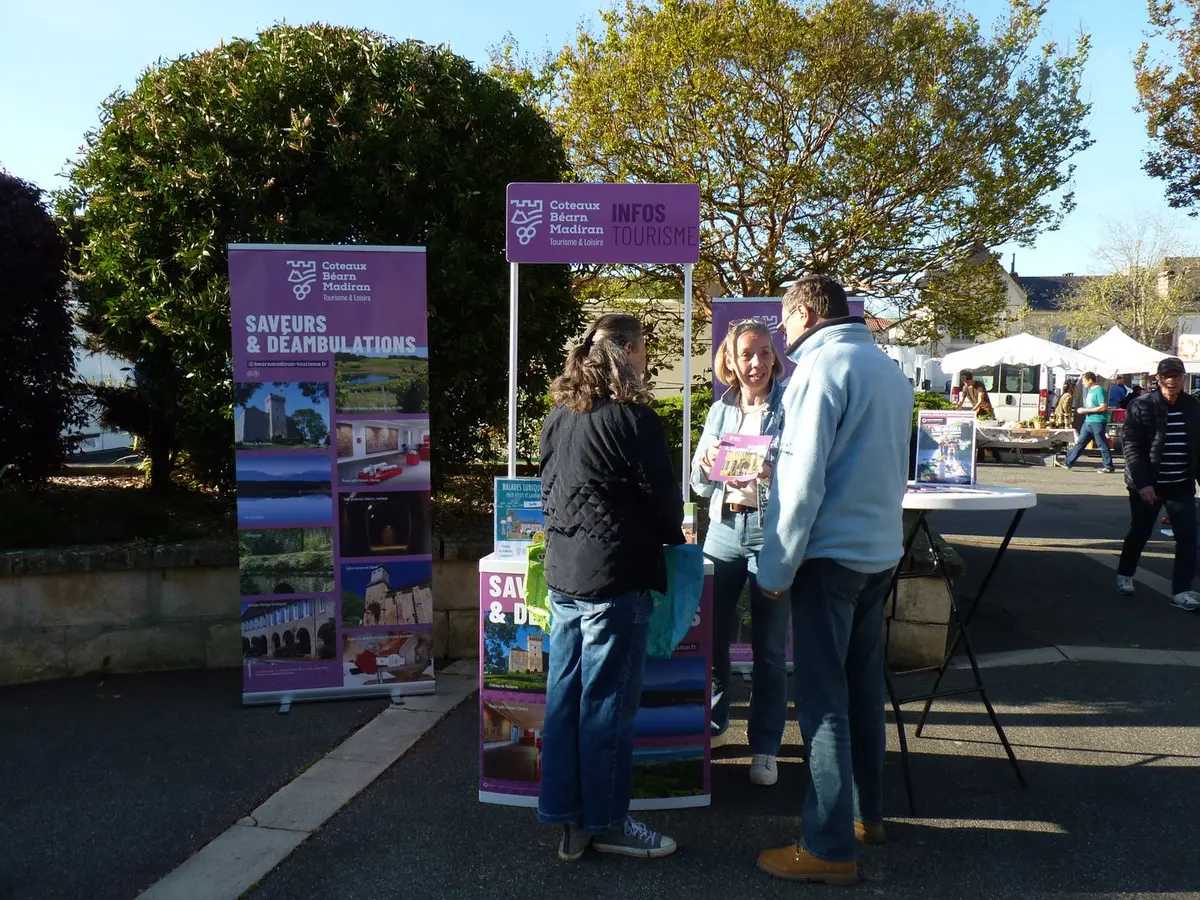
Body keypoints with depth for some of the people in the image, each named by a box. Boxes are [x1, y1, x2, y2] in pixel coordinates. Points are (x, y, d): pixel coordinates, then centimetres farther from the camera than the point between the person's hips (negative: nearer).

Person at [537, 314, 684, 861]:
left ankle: (567, 820, 21)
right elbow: (663, 497, -8)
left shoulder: (557, 415, 10)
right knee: (606, 703, 3)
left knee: (564, 697, 11)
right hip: (615, 574, -7)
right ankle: (606, 822, 16)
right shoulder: (633, 417, -12)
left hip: (562, 572, 7)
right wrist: (671, 536, 12)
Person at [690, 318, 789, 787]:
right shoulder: (720, 410, 10)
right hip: (724, 530, 4)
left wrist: (773, 474, -28)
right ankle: (713, 724, 31)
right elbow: (699, 484, 12)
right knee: (712, 635, 9)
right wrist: (706, 463, -10)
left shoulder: (790, 407, -3)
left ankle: (764, 746, 18)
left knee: (769, 648, 4)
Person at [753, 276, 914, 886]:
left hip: (831, 554, -8)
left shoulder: (823, 366, -13)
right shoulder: (890, 370, 13)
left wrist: (776, 570, -13)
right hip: (881, 552, 8)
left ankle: (829, 848, 6)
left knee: (823, 701, -2)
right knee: (862, 687, 18)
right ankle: (867, 813, 31)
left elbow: (802, 480, -18)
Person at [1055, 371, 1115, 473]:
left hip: (1098, 422, -9)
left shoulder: (1099, 390, -14)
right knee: (1080, 443, 9)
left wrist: (1086, 410, -18)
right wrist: (1084, 409, 9)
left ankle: (1108, 466, 8)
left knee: (1102, 445, -1)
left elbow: (1103, 407, -21)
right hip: (1088, 421, 9)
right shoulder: (1090, 390, 14)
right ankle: (1068, 463, 10)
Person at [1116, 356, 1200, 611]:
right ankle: (1124, 574, 33)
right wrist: (1142, 482, -19)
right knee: (1139, 532, 11)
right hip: (1148, 484, -3)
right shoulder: (1141, 406, -9)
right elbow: (1131, 446, -13)